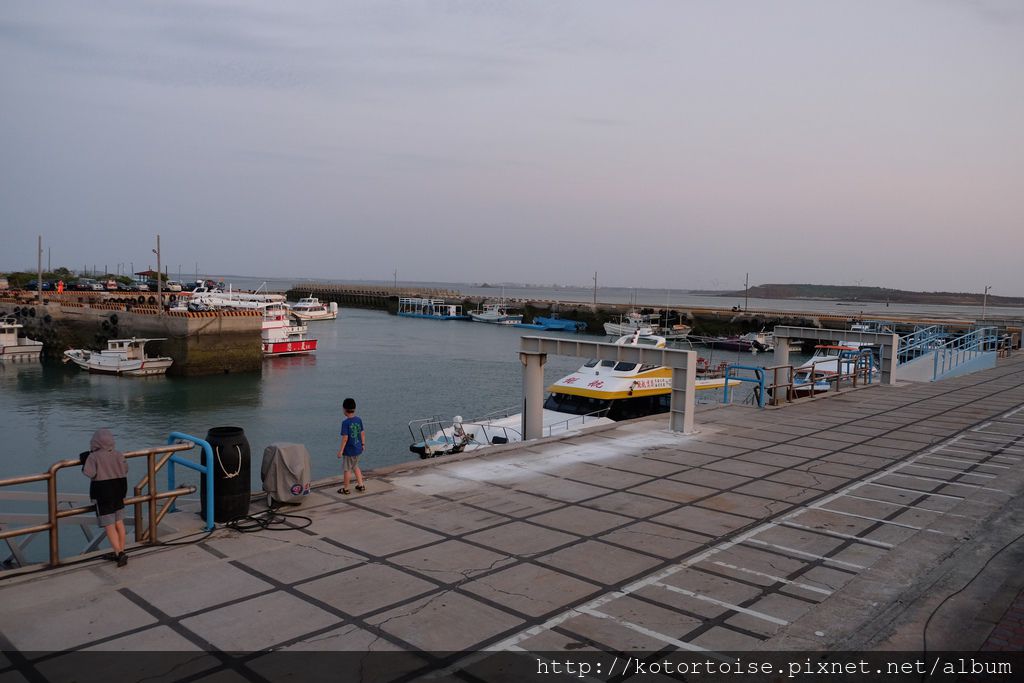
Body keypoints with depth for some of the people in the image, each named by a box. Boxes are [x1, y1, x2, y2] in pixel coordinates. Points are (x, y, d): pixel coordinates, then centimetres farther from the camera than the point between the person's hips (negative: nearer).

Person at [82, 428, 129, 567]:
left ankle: (119, 553, -12)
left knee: (109, 526, -3)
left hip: (103, 494, -5)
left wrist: (85, 461, -5)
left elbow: (89, 473, -20)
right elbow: (125, 470, 6)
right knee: (119, 523, 14)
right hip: (119, 492, 5)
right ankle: (120, 552, 21)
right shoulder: (118, 454, -1)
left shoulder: (94, 457, -15)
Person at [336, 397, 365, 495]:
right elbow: (363, 433, 6)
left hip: (349, 450, -6)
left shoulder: (345, 423, -20)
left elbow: (345, 438, -21)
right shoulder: (359, 420, -2)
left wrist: (341, 450, -14)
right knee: (355, 466, 25)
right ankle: (361, 485, 27)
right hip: (358, 449, 6)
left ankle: (345, 488, 22)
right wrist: (363, 444, 20)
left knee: (347, 469, 9)